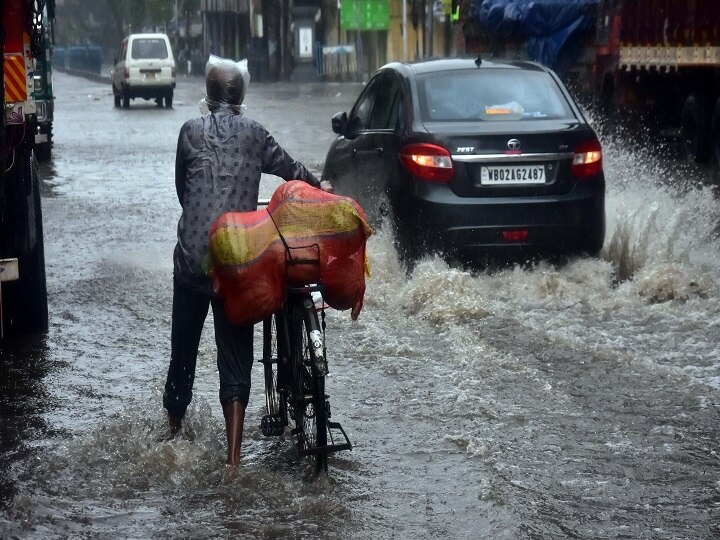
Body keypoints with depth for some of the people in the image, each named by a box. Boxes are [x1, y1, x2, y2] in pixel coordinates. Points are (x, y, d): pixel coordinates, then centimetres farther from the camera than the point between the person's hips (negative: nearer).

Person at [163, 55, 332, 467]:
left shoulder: (191, 132, 2)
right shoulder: (255, 135, 4)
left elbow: (181, 187, 10)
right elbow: (291, 168, 15)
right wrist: (321, 187, 35)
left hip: (192, 255, 0)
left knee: (185, 341, 16)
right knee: (235, 349, 2)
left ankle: (175, 422, 32)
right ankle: (234, 453, -4)